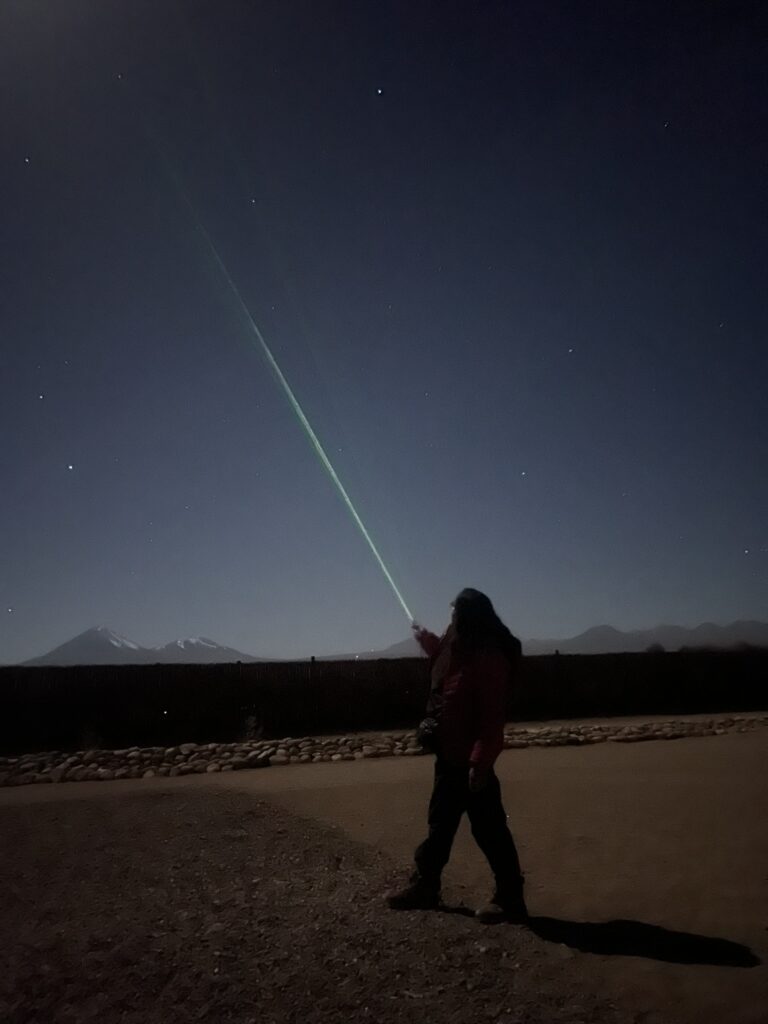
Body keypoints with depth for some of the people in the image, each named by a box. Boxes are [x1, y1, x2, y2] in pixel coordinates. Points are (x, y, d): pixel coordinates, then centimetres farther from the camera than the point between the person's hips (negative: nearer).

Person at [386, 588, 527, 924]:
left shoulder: (488, 658, -23)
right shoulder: (462, 651, 7)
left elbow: (492, 717, -25)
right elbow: (446, 659, 33)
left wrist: (480, 762, -26)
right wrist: (427, 640, 29)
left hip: (470, 762, -10)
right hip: (451, 758, 10)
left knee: (489, 830, 2)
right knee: (440, 824, 20)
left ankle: (509, 900, 16)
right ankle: (424, 886, 33)